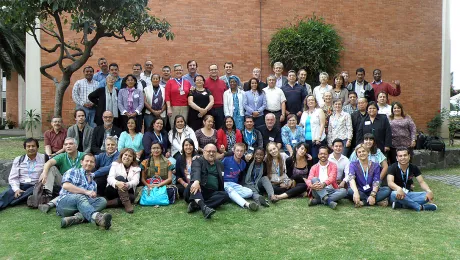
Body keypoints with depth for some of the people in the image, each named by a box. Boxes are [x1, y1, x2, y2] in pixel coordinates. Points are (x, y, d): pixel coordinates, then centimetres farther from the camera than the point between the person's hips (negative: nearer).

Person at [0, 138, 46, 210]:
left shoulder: (44, 158, 5)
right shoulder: (18, 160, 11)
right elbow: (13, 178, 5)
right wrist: (16, 189, -14)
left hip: (35, 186, -2)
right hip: (20, 185, 2)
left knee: (33, 191, -35)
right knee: (7, 193, -28)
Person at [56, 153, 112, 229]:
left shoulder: (93, 183, 27)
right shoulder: (73, 171, 14)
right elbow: (66, 185, -5)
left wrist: (93, 196, -5)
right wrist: (86, 192, -11)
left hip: (81, 205, 4)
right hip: (65, 202, -4)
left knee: (102, 200, -20)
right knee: (80, 197, -35)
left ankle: (77, 218, -44)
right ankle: (98, 218, -66)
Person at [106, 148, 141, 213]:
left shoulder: (136, 169, 10)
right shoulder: (115, 164, 7)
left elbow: (135, 181, -9)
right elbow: (110, 178, -10)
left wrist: (128, 185, -35)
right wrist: (117, 183, -35)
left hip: (127, 192, 1)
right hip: (113, 190, -1)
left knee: (131, 197, -34)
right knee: (120, 178, -30)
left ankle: (107, 203, -35)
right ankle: (126, 203, -42)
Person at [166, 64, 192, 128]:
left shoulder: (187, 82, 14)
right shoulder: (170, 82, 6)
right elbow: (167, 96, -2)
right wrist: (169, 108, -10)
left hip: (185, 108, 2)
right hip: (173, 108, -2)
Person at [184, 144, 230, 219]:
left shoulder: (220, 164, 22)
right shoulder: (198, 161, 6)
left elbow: (222, 180, 25)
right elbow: (196, 171, -17)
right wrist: (196, 181, -39)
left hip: (212, 193, 4)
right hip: (198, 190, -3)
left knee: (225, 195, -24)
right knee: (194, 184, -33)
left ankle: (196, 205, -34)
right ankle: (203, 207, -56)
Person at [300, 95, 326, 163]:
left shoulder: (319, 111, 5)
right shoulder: (304, 113, 19)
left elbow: (322, 125, -4)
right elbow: (300, 125, 24)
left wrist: (319, 137, -14)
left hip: (317, 140, -5)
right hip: (307, 140, 5)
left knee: (315, 158, -12)